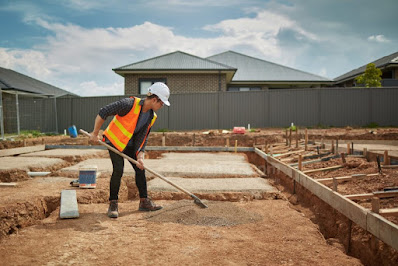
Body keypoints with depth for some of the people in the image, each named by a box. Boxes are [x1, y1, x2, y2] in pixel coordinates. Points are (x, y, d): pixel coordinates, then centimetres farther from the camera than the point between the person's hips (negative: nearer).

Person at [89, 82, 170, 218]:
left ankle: (144, 202, 16)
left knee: (140, 169, 3)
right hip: (114, 140, -7)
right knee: (118, 169, -18)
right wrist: (95, 133, -21)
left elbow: (143, 138, -3)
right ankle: (113, 204, -3)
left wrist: (140, 156, -16)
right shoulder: (130, 104, -28)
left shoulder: (152, 117, -6)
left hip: (130, 144, 7)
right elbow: (103, 112, -26)